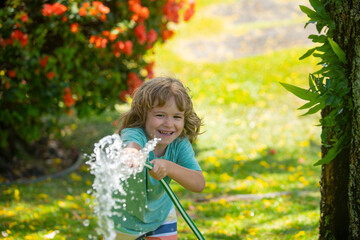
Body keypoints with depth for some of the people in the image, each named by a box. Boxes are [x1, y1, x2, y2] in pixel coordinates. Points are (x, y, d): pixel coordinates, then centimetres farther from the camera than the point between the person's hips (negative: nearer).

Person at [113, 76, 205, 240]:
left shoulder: (180, 144, -21)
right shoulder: (133, 134, -32)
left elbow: (199, 184, -32)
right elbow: (132, 142, -57)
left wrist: (168, 167, -50)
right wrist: (131, 153, -82)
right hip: (123, 219, -3)